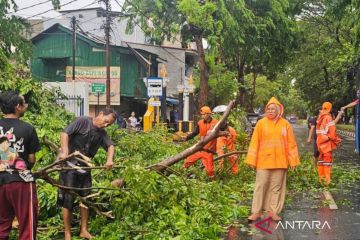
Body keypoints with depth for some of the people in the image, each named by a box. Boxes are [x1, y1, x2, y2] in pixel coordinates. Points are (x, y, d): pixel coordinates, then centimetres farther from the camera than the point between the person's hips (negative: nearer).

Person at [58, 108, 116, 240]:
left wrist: (110, 159, -20)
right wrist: (65, 152, -29)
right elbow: (65, 133, -17)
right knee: (67, 200, -1)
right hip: (70, 166, -7)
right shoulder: (83, 121, -11)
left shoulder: (102, 133, 9)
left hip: (85, 168, 7)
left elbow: (111, 145, 1)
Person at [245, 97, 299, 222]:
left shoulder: (285, 124, 2)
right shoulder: (261, 123, -1)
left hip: (280, 161, 2)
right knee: (260, 185, 0)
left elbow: (291, 143, 4)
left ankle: (273, 210, 17)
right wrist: (252, 159, -6)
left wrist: (293, 160, 1)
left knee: (277, 186, 7)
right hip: (264, 160, -1)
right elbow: (254, 142, -2)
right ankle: (256, 211, 7)